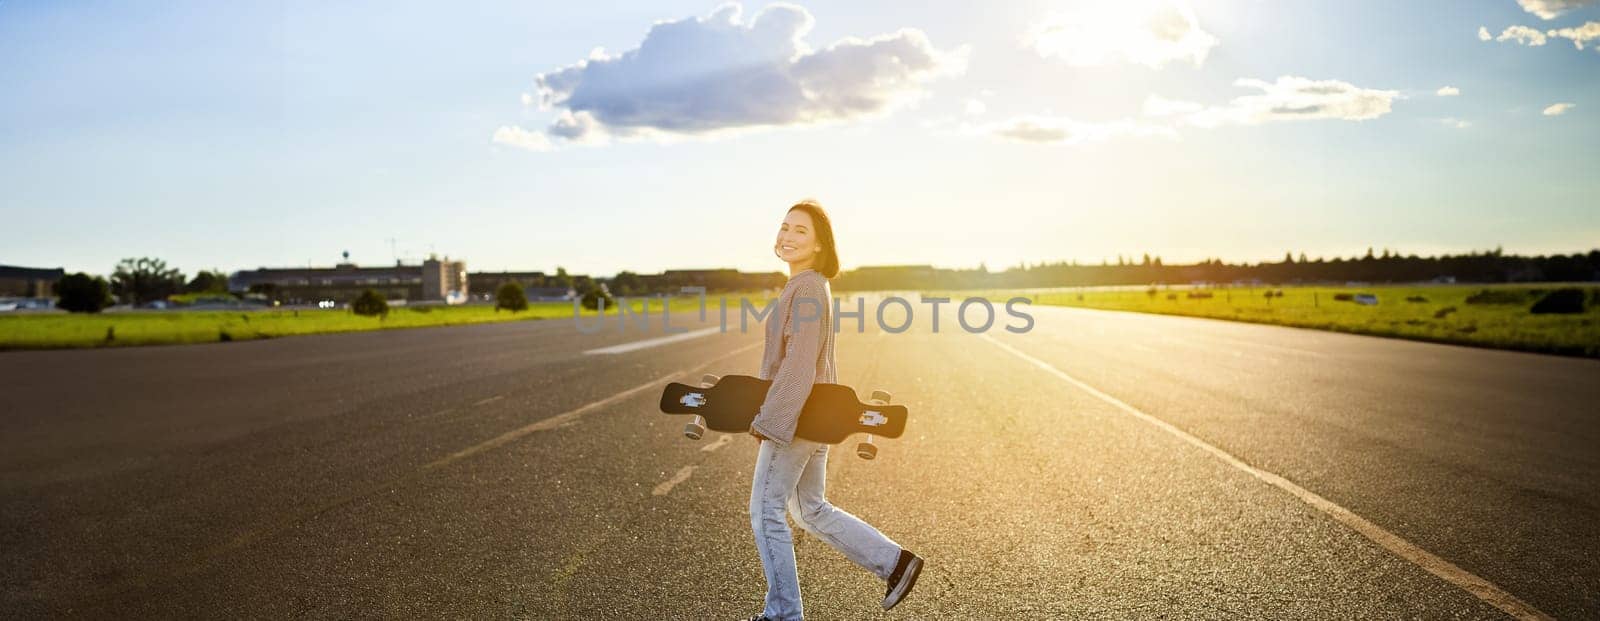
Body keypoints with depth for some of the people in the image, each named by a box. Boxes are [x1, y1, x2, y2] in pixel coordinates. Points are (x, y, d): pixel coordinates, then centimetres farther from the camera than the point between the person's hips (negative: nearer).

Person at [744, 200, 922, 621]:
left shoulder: (807, 289, -17)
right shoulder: (810, 286, 14)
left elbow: (798, 364, -24)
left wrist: (768, 419, -22)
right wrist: (768, 409, 22)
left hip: (794, 418, -10)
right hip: (812, 417, 10)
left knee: (766, 512, 3)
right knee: (810, 510, 19)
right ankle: (895, 562, 22)